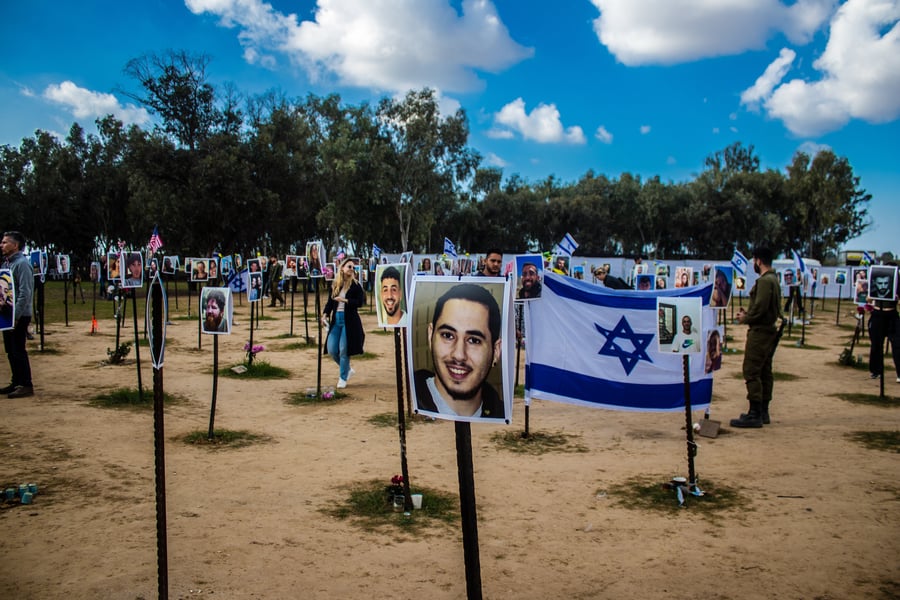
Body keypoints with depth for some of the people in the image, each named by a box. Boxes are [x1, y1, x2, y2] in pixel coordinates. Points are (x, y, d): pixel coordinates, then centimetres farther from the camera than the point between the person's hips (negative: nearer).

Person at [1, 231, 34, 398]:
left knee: (18, 350, -6)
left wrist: (16, 315, -22)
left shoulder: (22, 264, -13)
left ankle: (26, 385, 0)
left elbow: (25, 293, -20)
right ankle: (16, 382, 21)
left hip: (19, 315, -9)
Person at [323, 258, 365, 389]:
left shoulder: (355, 285, -3)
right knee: (331, 349, 3)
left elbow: (360, 302, -9)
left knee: (343, 350, -3)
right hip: (336, 319, 5)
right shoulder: (335, 284, 9)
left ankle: (343, 377, 14)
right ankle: (347, 370, 27)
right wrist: (325, 314, -4)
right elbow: (330, 302, 10)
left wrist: (345, 300, -18)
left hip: (349, 320, -4)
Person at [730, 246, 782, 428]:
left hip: (760, 332, -11)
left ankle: (755, 414, -9)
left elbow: (760, 308, -23)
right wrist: (748, 314, 11)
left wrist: (745, 318, -7)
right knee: (764, 372, 13)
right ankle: (763, 412, 19)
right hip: (769, 331, 11)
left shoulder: (764, 281, -16)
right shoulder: (774, 280, 16)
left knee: (751, 372, -9)